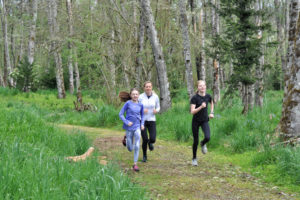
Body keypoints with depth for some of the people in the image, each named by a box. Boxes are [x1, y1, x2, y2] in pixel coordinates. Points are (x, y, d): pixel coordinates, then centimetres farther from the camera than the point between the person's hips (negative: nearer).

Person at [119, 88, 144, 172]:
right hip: (129, 128, -2)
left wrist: (142, 124, 5)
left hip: (137, 127, 2)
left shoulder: (140, 105, 3)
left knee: (137, 146, -9)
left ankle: (135, 164, 0)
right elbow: (121, 114, -6)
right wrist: (126, 122, -16)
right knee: (130, 148, 9)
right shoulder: (128, 103, -8)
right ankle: (126, 139, 44)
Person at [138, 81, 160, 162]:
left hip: (152, 120, 1)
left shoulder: (155, 97, -1)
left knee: (153, 139, -11)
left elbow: (158, 107, 11)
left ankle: (150, 142, 30)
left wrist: (156, 110, -11)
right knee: (145, 140, -7)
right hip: (142, 120, -1)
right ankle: (144, 156, 19)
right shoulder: (140, 97, -6)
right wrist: (142, 110, -18)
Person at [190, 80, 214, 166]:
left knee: (207, 137, -21)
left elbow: (212, 103, 21)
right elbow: (192, 112, -22)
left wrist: (212, 113, 11)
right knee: (196, 141, 4)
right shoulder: (194, 98, -15)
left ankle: (203, 144, 17)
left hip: (205, 121, 2)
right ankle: (194, 158, 27)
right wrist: (201, 107, -35)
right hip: (196, 121, -2)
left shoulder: (208, 96, -4)